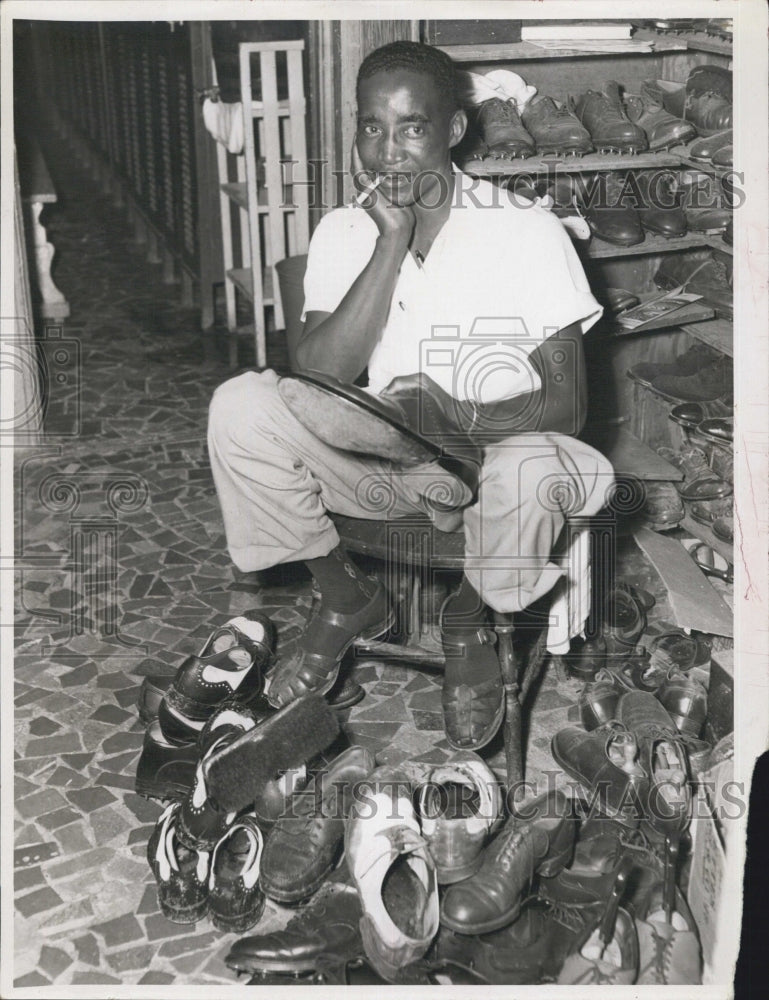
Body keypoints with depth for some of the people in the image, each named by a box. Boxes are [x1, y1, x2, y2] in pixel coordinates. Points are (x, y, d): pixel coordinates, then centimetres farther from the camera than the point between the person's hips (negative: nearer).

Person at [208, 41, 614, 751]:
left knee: (530, 475, -38)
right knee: (239, 408, -21)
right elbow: (319, 376, -16)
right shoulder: (343, 232, 1)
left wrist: (464, 417, -33)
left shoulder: (529, 233, -10)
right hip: (371, 460, 3)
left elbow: (566, 406, -13)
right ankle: (347, 599, 2)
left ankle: (468, 622, -1)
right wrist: (393, 241, -20)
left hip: (488, 453, -3)